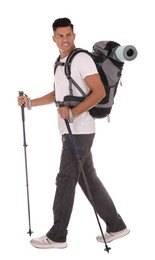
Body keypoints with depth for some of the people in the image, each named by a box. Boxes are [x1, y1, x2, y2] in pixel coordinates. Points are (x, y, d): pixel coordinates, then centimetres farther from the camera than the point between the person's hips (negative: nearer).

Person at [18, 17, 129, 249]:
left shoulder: (82, 59, -10)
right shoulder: (60, 63, 18)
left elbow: (99, 93, -18)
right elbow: (57, 95, 29)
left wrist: (73, 112, -26)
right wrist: (30, 102, 18)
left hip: (79, 131, -9)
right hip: (71, 131, 9)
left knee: (65, 180, -4)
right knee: (89, 179, 11)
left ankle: (57, 236, 5)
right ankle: (116, 226, 18)